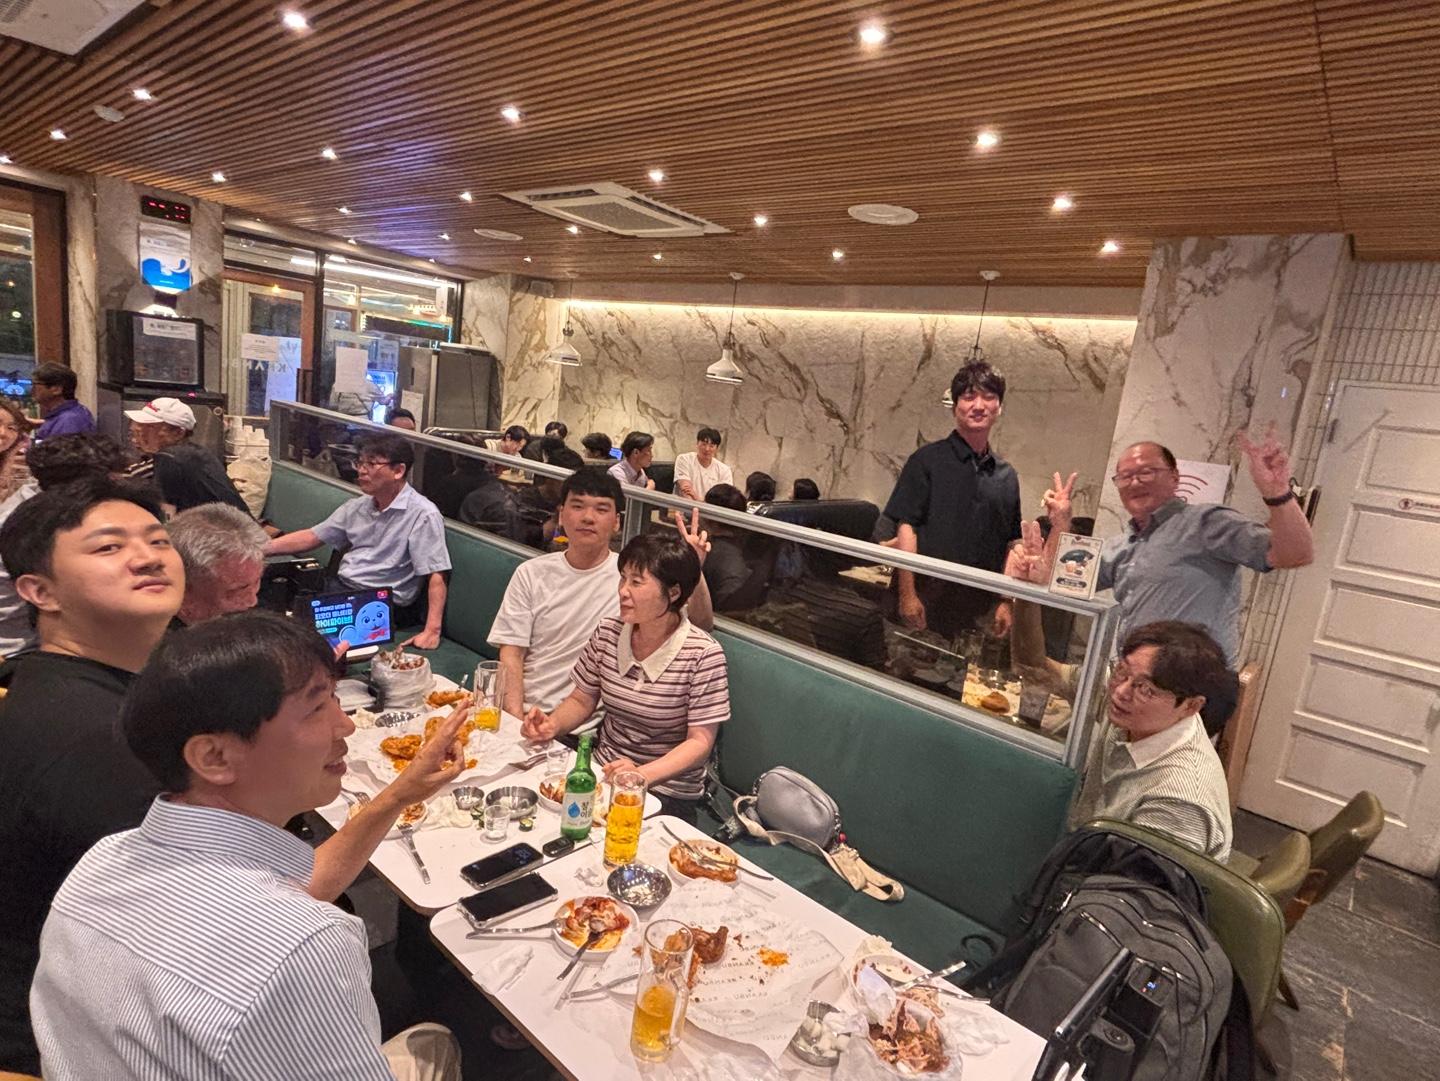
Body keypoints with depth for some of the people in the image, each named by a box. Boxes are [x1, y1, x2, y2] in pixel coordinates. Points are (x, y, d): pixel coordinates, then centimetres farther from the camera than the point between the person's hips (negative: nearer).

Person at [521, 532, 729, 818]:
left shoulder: (703, 655, -16)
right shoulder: (607, 633, 0)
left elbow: (700, 741, -14)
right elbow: (581, 701, 11)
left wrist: (642, 774, -28)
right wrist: (553, 724, -11)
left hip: (667, 791, -5)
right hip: (604, 772, 5)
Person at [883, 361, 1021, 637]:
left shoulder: (1006, 476, 12)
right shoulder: (927, 460, -1)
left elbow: (1011, 545, 14)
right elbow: (906, 527, -8)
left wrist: (1006, 603, 8)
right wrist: (907, 594, -14)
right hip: (926, 602, -4)